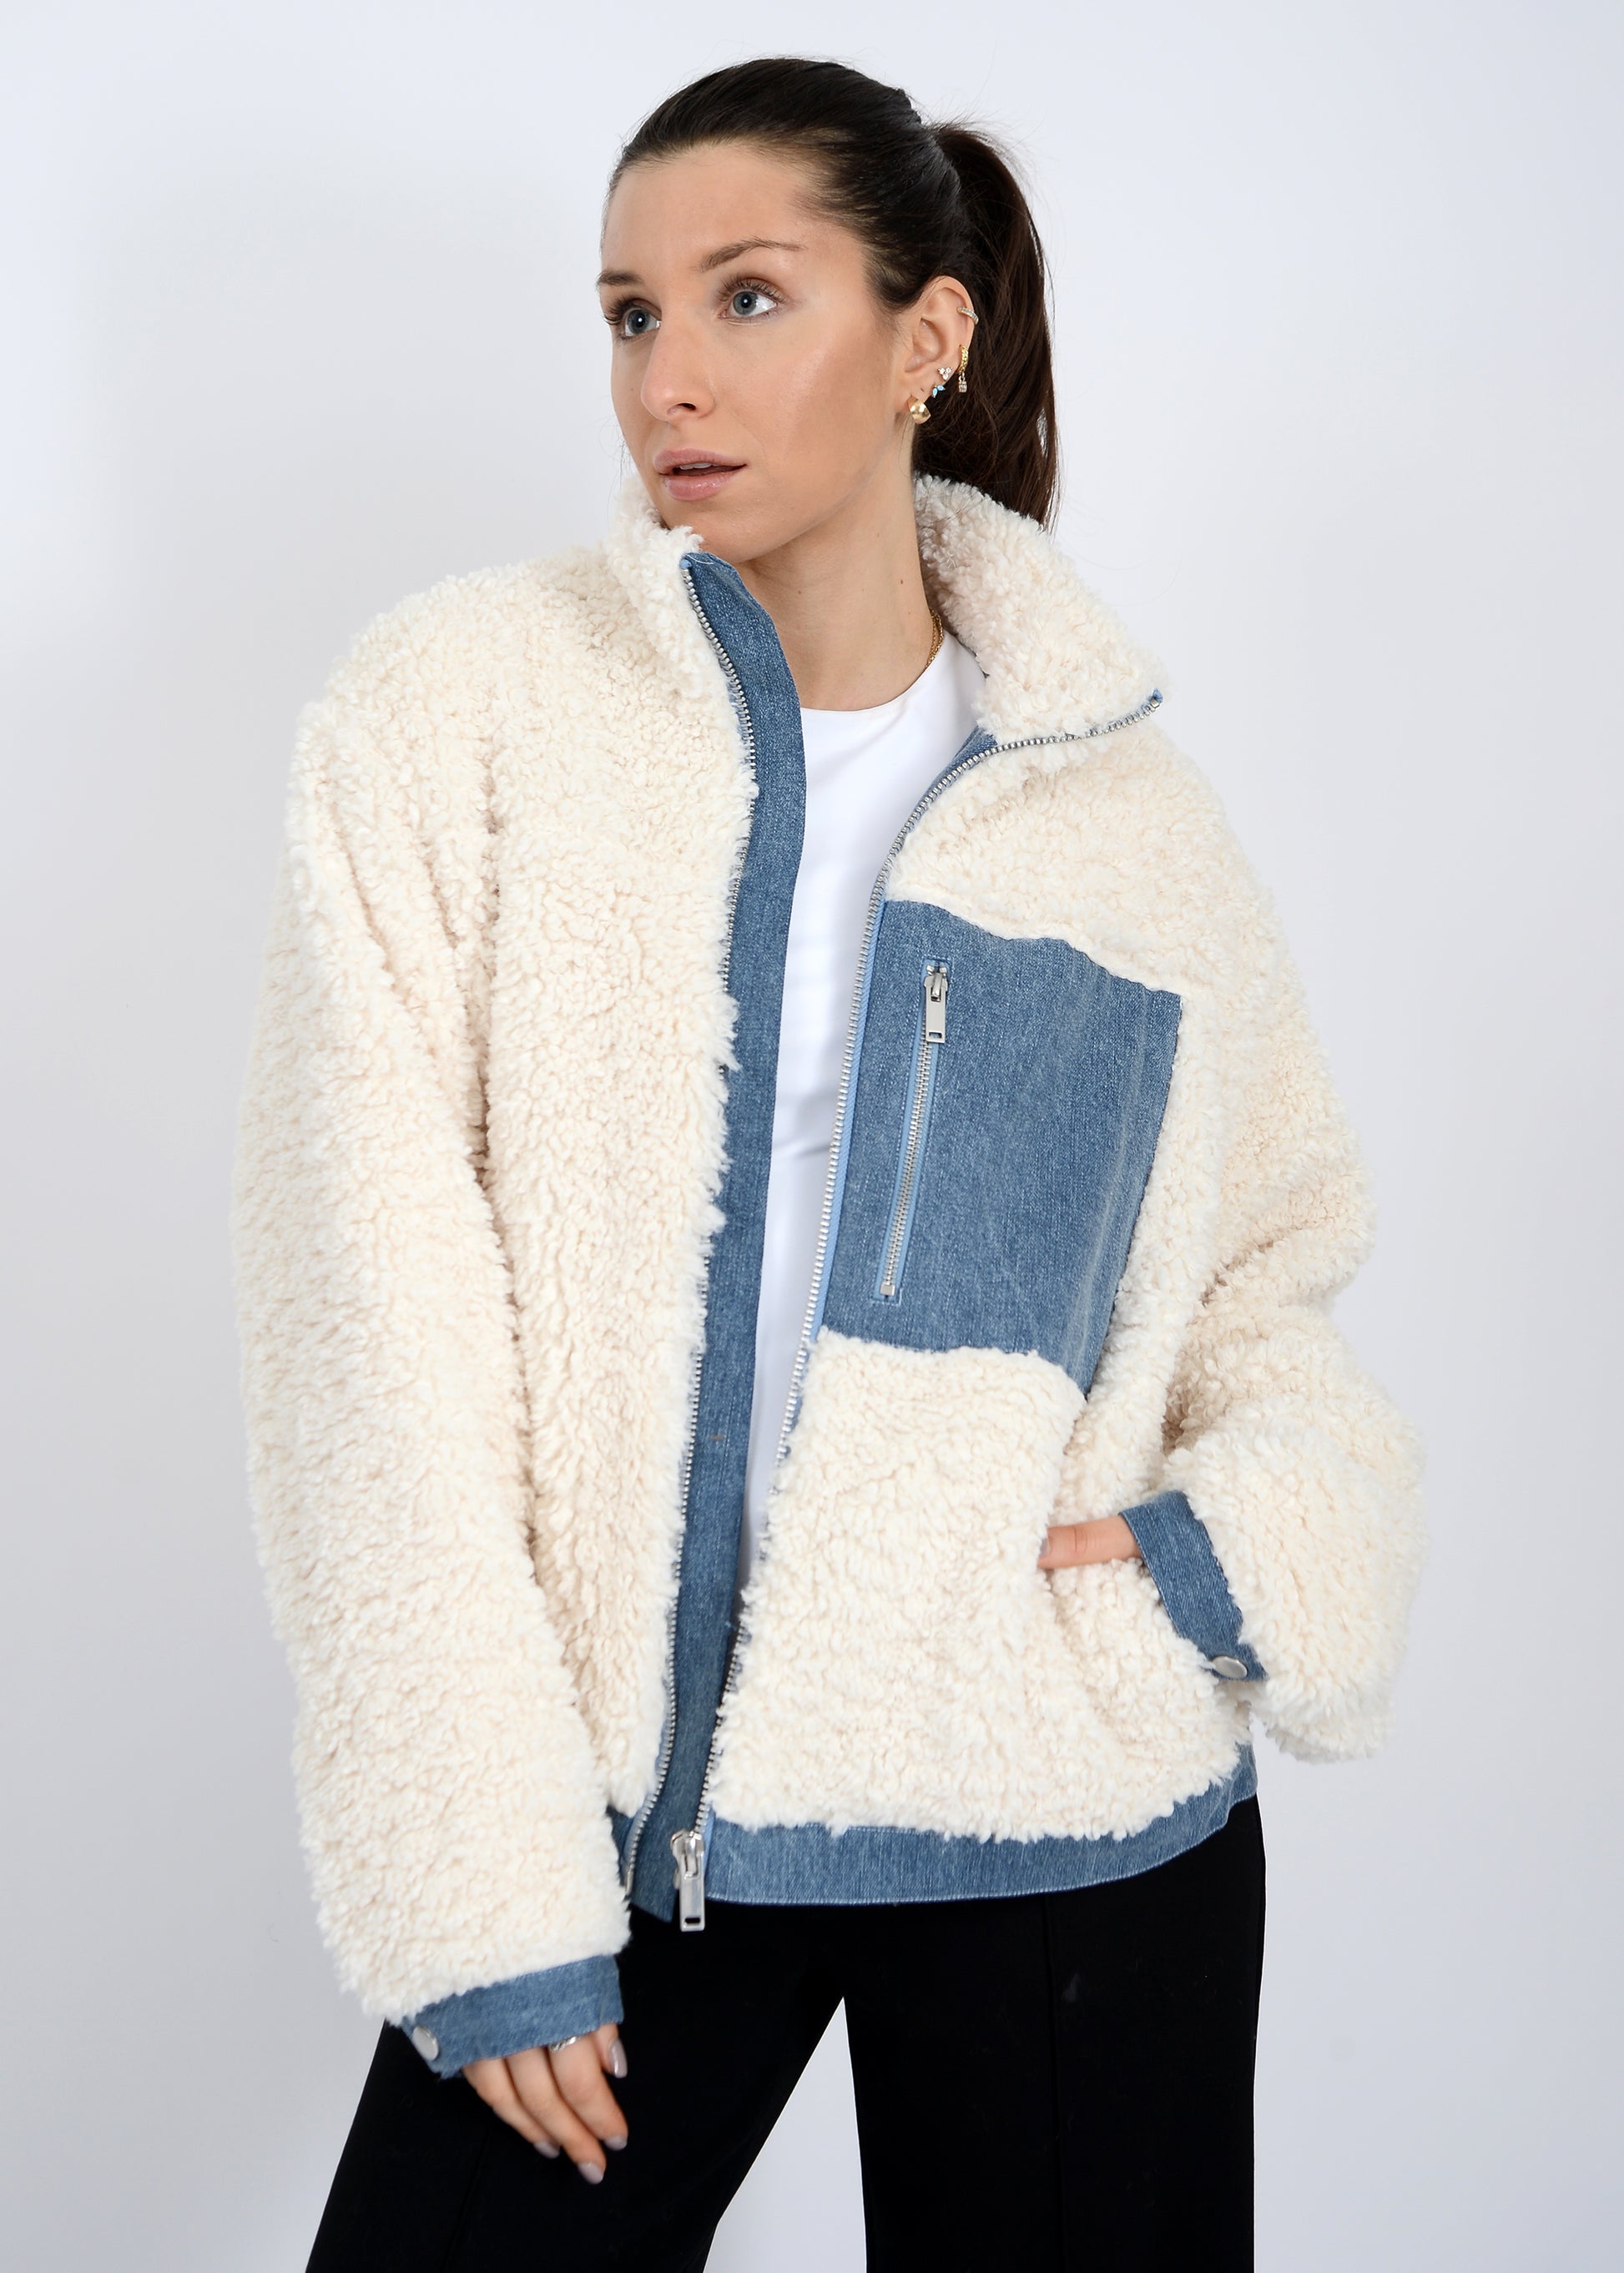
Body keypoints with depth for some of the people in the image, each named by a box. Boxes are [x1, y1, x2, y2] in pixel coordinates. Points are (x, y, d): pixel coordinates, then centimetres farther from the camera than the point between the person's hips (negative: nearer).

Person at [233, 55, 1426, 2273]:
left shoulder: (1130, 805, 3)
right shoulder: (458, 713, -3)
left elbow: (1274, 1251, 14)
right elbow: (371, 1332, -7)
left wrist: (1269, 1521, -8)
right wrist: (484, 1888, -11)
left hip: (1076, 1832, 1)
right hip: (617, 1806, -1)